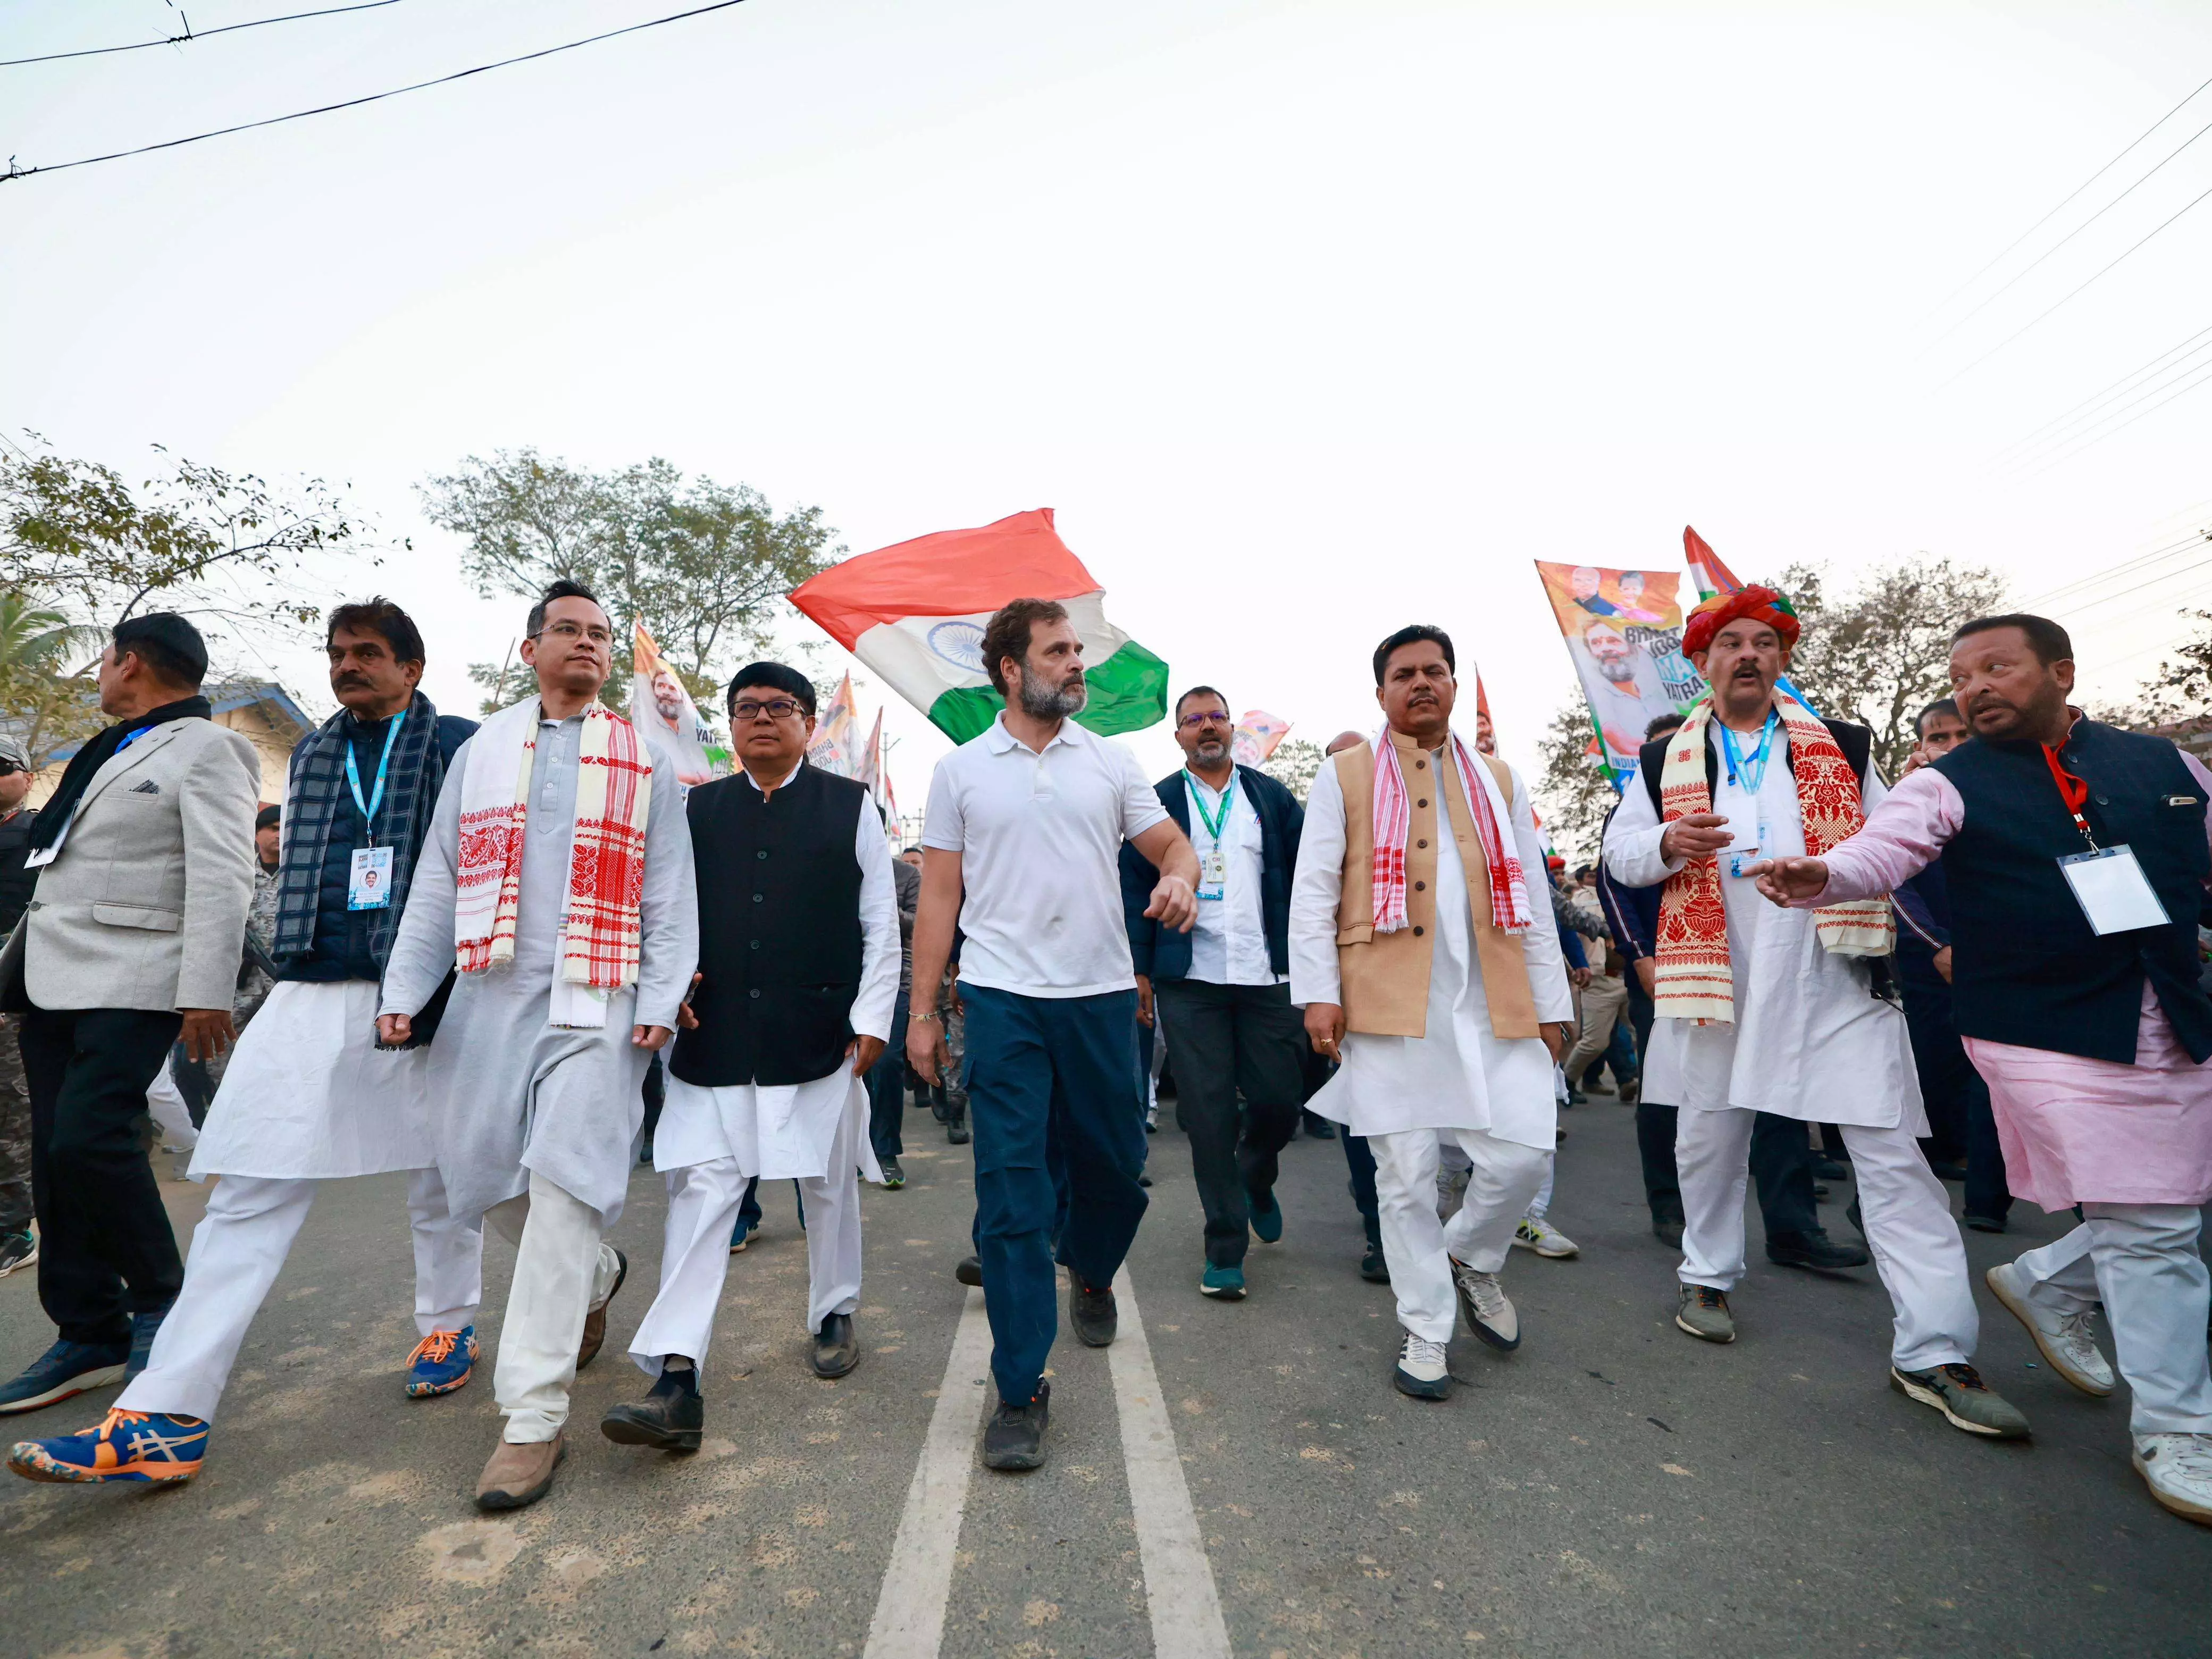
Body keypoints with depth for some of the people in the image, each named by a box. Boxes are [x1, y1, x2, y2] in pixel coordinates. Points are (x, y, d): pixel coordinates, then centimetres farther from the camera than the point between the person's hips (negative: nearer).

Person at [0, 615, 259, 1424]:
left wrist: (205, 992, -22)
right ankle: (90, 1334, 17)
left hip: (131, 981, -9)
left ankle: (158, 1303, 3)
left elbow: (222, 879, -16)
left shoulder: (205, 751, -7)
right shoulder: (112, 749, 21)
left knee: (89, 1139, -16)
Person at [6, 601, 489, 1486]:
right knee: (249, 1192, 2)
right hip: (309, 995, 5)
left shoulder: (455, 744, -1)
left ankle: (449, 1326, 29)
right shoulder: (312, 752, 16)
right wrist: (283, 953, 13)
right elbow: (291, 870, 23)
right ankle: (169, 1413, 8)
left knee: (439, 1175, 9)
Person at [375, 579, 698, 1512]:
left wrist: (661, 1002, -7)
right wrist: (403, 992, 5)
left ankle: (533, 1418, 1)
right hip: (490, 994, 4)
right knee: (490, 1178, 9)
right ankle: (596, 1278, 38)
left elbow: (670, 897, 2)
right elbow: (436, 884, 14)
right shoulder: (481, 752, 16)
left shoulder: (643, 760, 7)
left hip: (595, 1004, -3)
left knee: (563, 1190, -10)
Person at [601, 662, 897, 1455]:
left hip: (818, 1037, -1)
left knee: (828, 1184, 13)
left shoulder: (850, 805, 2)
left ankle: (834, 1315, 35)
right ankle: (676, 1378, 4)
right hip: (716, 1039, 2)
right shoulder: (697, 809, 10)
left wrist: (872, 1018, -6)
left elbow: (880, 923, 0)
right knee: (700, 1190, -2)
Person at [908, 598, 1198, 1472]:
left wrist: (1180, 880, -16)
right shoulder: (960, 770, 5)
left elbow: (1172, 844, 8)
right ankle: (1021, 1390, 14)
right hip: (1002, 1001, -2)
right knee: (1011, 1193, 0)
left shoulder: (1109, 761, 9)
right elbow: (939, 895, 5)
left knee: (1115, 1163, 14)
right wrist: (922, 1009, 1)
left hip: (1101, 993, 2)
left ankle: (1090, 1274, 47)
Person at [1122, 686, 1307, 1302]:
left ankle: (1256, 1180, 40)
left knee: (1279, 1101, 6)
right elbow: (1134, 888, 4)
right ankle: (1225, 1247, 17)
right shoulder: (1156, 804, 5)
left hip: (1267, 977, 2)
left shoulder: (1272, 797, 10)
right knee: (1208, 1113, 2)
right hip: (1188, 980, -1)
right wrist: (1140, 970, -2)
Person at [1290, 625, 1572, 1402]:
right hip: (1387, 1004, -3)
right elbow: (1312, 891, 0)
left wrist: (1551, 1003, 12)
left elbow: (1532, 898, 16)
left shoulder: (1499, 780, 17)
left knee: (1524, 1155, -2)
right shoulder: (1345, 775, 5)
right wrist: (1318, 992, -8)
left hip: (1494, 1004, 3)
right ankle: (1425, 1333, 24)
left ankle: (1473, 1260, 31)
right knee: (1405, 1176, 3)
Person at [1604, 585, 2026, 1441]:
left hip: (1834, 970, 0)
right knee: (1709, 1135, 13)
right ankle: (1707, 1275, 33)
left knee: (1891, 1150, -3)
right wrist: (1668, 842, -15)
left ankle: (1933, 1351, 8)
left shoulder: (1843, 747, 12)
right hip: (1719, 973, 0)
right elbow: (1619, 849, 5)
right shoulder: (1665, 759, 9)